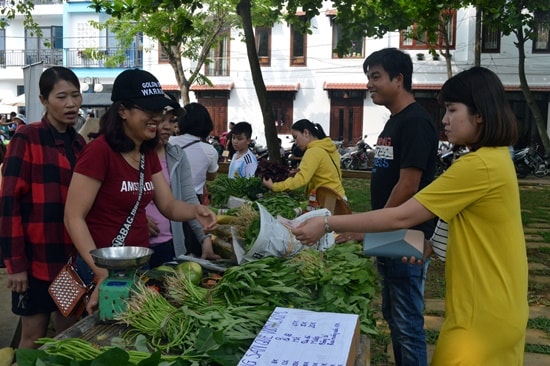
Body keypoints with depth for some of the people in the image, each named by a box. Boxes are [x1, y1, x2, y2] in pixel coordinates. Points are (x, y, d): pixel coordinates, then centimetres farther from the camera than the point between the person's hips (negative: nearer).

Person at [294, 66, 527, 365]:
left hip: (483, 315, -9)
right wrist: (432, 243, 1)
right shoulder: (495, 158, 8)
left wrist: (327, 225, -19)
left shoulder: (479, 165, -24)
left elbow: (401, 217, -24)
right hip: (493, 308, 10)